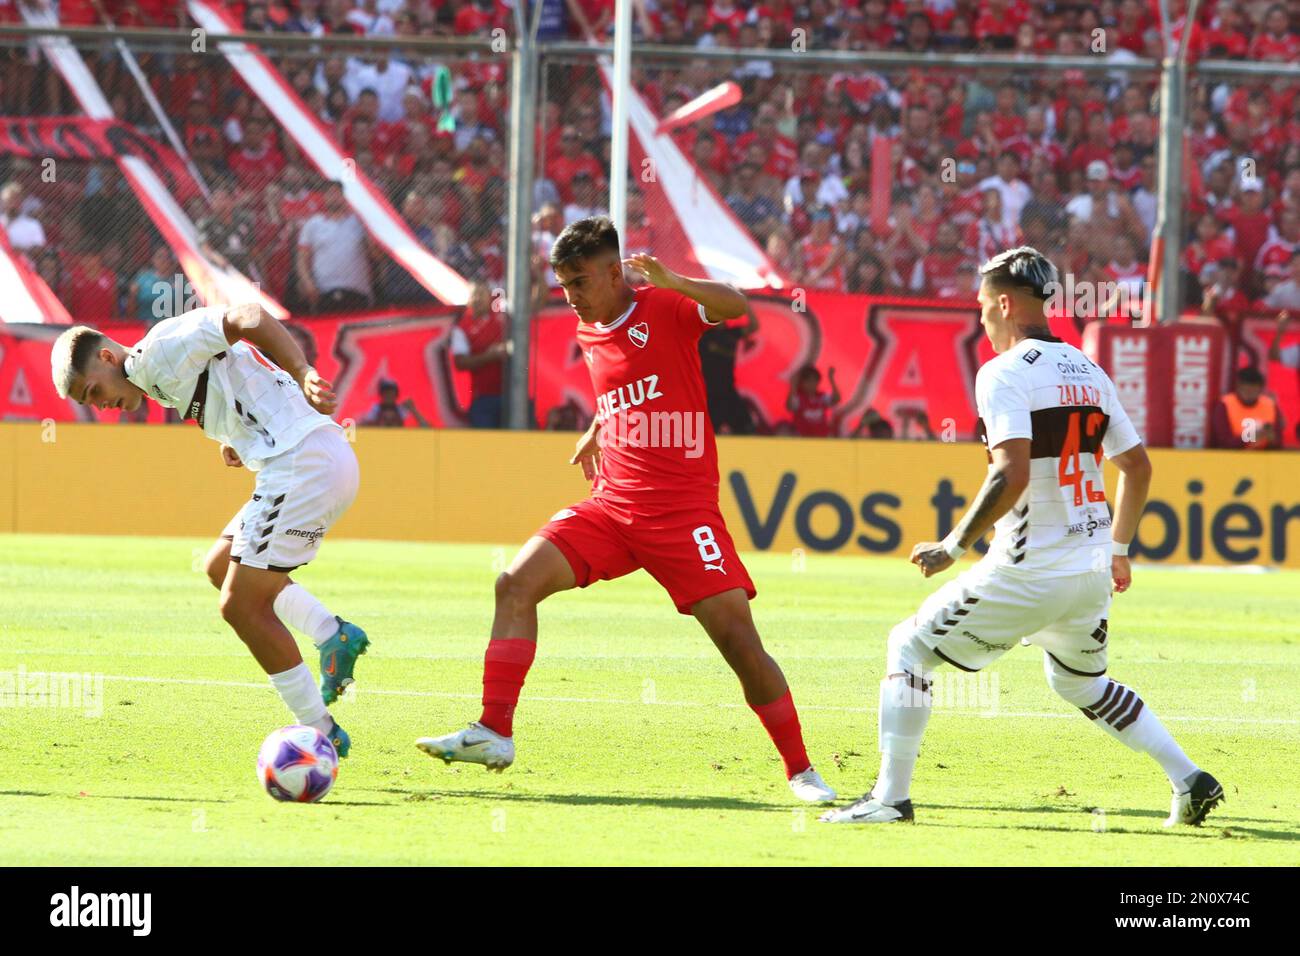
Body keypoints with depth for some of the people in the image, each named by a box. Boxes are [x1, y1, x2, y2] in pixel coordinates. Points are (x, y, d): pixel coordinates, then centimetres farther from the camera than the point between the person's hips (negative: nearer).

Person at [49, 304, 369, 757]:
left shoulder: (159, 349, -6)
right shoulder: (165, 380, 23)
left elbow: (249, 317, -18)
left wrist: (304, 376, -29)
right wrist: (238, 440, 14)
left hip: (304, 461, -10)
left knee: (242, 604, -6)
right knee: (220, 566, 20)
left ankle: (320, 734, -2)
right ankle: (335, 637, 7)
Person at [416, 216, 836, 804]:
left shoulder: (663, 310, -6)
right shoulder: (589, 335, 14)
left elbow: (736, 306, -26)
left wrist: (673, 283, -41)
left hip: (683, 510, -6)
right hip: (612, 506, 6)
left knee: (739, 640, -11)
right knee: (517, 581, -12)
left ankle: (800, 771, 3)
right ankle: (494, 733, -11)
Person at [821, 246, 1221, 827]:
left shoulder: (1004, 373, -12)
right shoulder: (1088, 371, 12)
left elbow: (1013, 475, -24)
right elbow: (1137, 467, 18)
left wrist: (954, 547, -16)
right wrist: (1118, 550, 31)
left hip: (1030, 573, -7)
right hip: (1093, 572, 7)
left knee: (909, 647, 7)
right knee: (1082, 685, 29)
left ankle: (892, 796, 1)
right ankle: (1190, 782, 19)